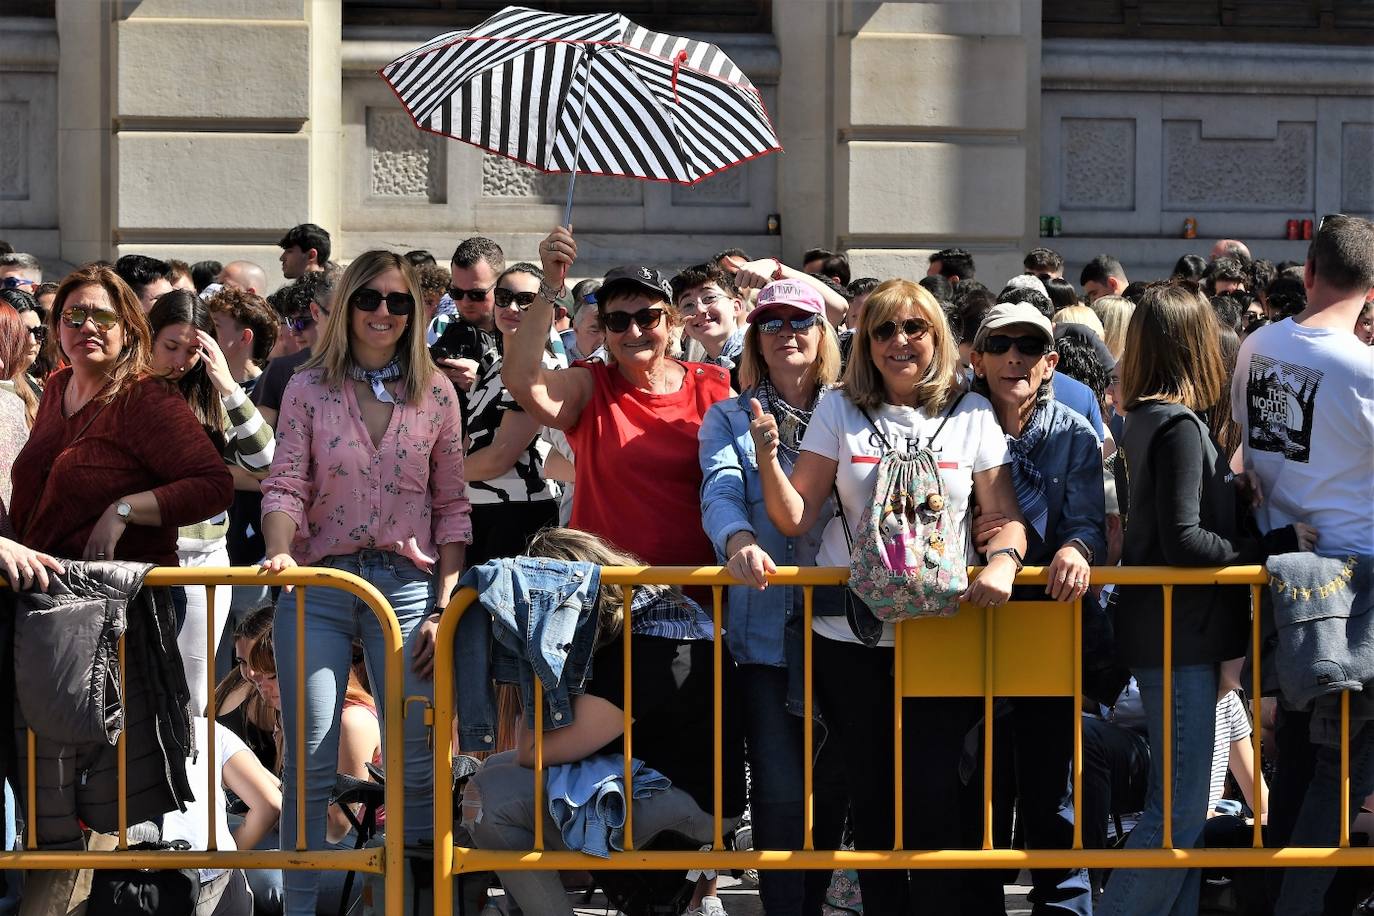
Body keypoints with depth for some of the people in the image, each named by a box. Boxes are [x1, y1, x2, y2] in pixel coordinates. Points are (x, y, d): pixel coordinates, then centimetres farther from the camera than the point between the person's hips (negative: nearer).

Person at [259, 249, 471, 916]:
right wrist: (280, 553, -24)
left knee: (414, 766, 1)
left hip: (406, 585, 0)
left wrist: (444, 606, 0)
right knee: (308, 765, 1)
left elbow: (451, 507, 7)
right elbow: (286, 484, -3)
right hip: (319, 586, 0)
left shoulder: (436, 393, 6)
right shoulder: (309, 388, 5)